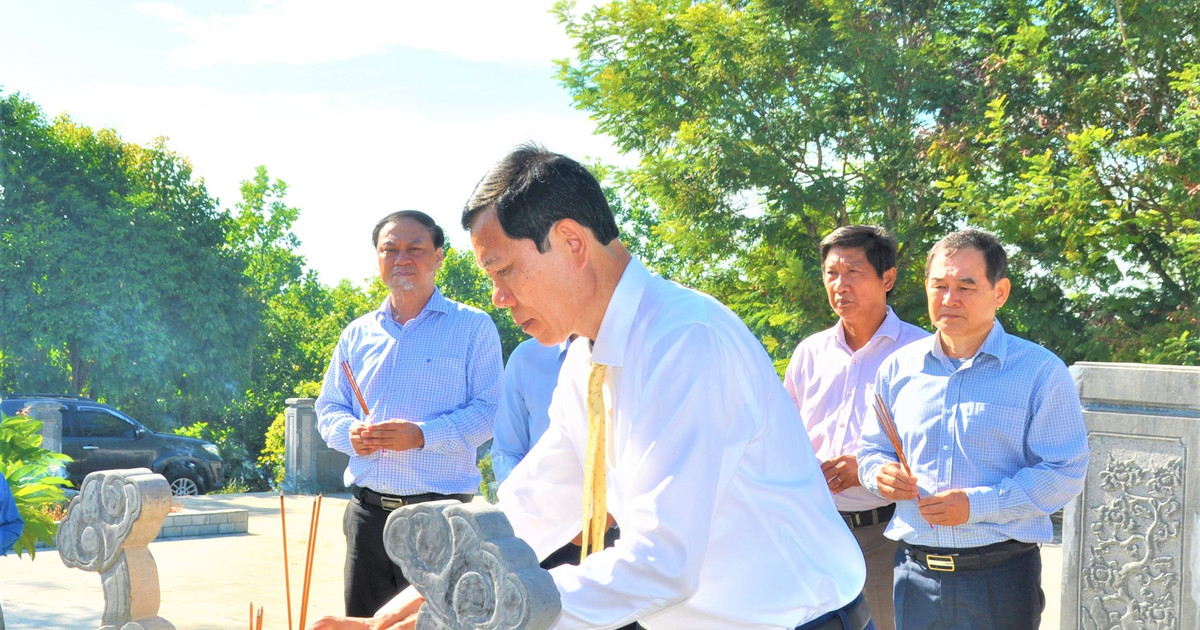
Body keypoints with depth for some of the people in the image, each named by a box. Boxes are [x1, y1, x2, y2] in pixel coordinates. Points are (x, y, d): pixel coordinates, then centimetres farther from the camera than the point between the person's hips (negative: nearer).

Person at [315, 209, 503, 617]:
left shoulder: (473, 328, 0)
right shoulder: (357, 334, 14)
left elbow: (490, 411, -8)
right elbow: (328, 407, 18)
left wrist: (422, 435, -21)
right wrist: (350, 432, -5)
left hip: (439, 517, -4)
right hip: (367, 512, 4)